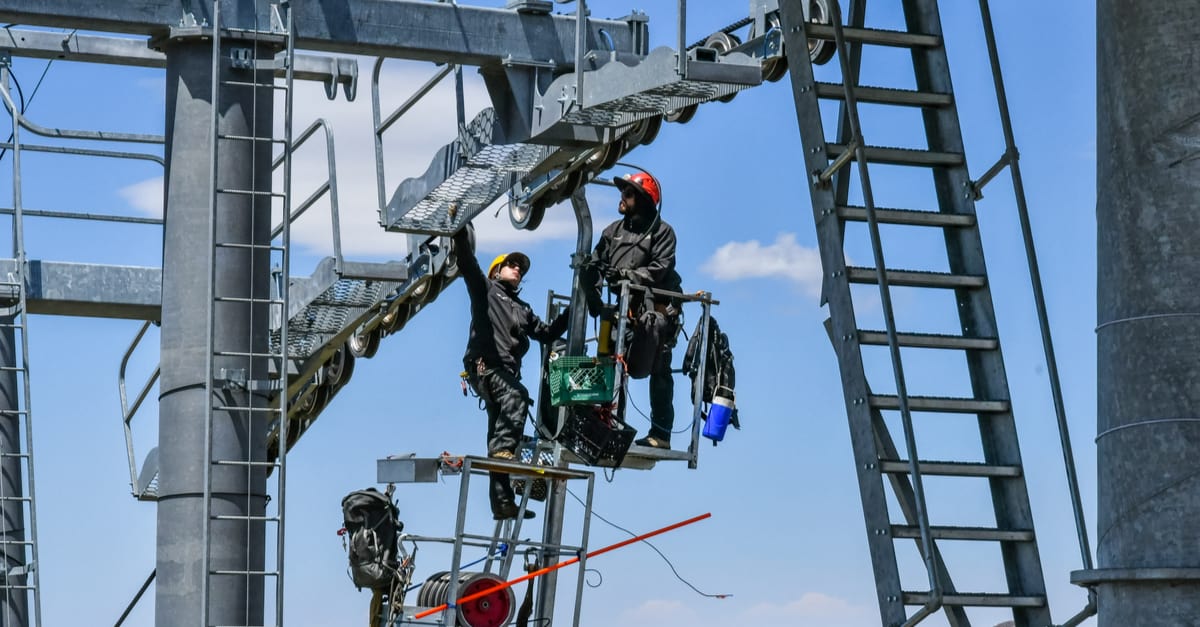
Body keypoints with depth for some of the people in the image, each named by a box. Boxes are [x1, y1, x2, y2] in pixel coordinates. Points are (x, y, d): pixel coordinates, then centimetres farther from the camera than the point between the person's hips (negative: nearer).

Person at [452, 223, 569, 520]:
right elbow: (467, 262, 1)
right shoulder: (485, 289, 15)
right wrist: (462, 229, -8)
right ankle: (504, 449, -46)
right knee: (517, 396, -35)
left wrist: (571, 312, 22)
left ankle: (502, 502, -3)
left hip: (507, 372, 7)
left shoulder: (522, 309, 34)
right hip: (484, 365, -7)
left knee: (499, 428, 1)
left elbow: (547, 332, 32)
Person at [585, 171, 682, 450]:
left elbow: (661, 268, -12)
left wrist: (630, 276, -23)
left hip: (654, 308, -5)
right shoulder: (614, 230, 18)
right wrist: (592, 293, -7)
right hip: (624, 308, 5)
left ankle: (661, 434, -4)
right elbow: (597, 263, 8)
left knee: (658, 372, -4)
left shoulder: (661, 231, 1)